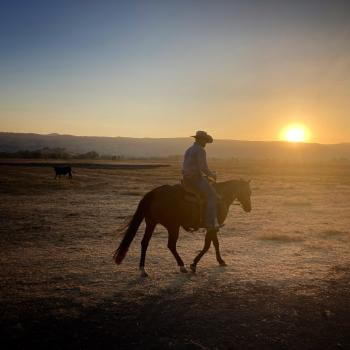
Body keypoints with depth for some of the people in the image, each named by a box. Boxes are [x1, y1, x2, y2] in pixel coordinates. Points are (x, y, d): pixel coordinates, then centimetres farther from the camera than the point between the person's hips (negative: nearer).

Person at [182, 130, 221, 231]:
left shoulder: (189, 150, 19)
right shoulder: (200, 150, -11)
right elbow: (203, 167, -19)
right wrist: (211, 174, -2)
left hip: (186, 178, 10)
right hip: (195, 177, -10)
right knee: (212, 196, -12)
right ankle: (210, 222, -21)